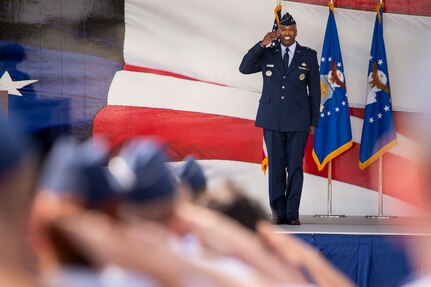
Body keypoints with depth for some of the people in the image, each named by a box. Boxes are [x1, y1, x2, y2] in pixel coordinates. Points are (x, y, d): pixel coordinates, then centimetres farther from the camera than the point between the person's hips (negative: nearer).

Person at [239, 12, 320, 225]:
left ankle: (293, 213, 3)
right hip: (272, 119, 1)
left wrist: (313, 121, 3)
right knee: (276, 166, 2)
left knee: (295, 167, -1)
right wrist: (262, 45, -12)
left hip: (297, 120, -1)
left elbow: (315, 90, 6)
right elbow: (244, 68, -5)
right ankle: (279, 213, 6)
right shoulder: (267, 54, 8)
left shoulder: (309, 56, 5)